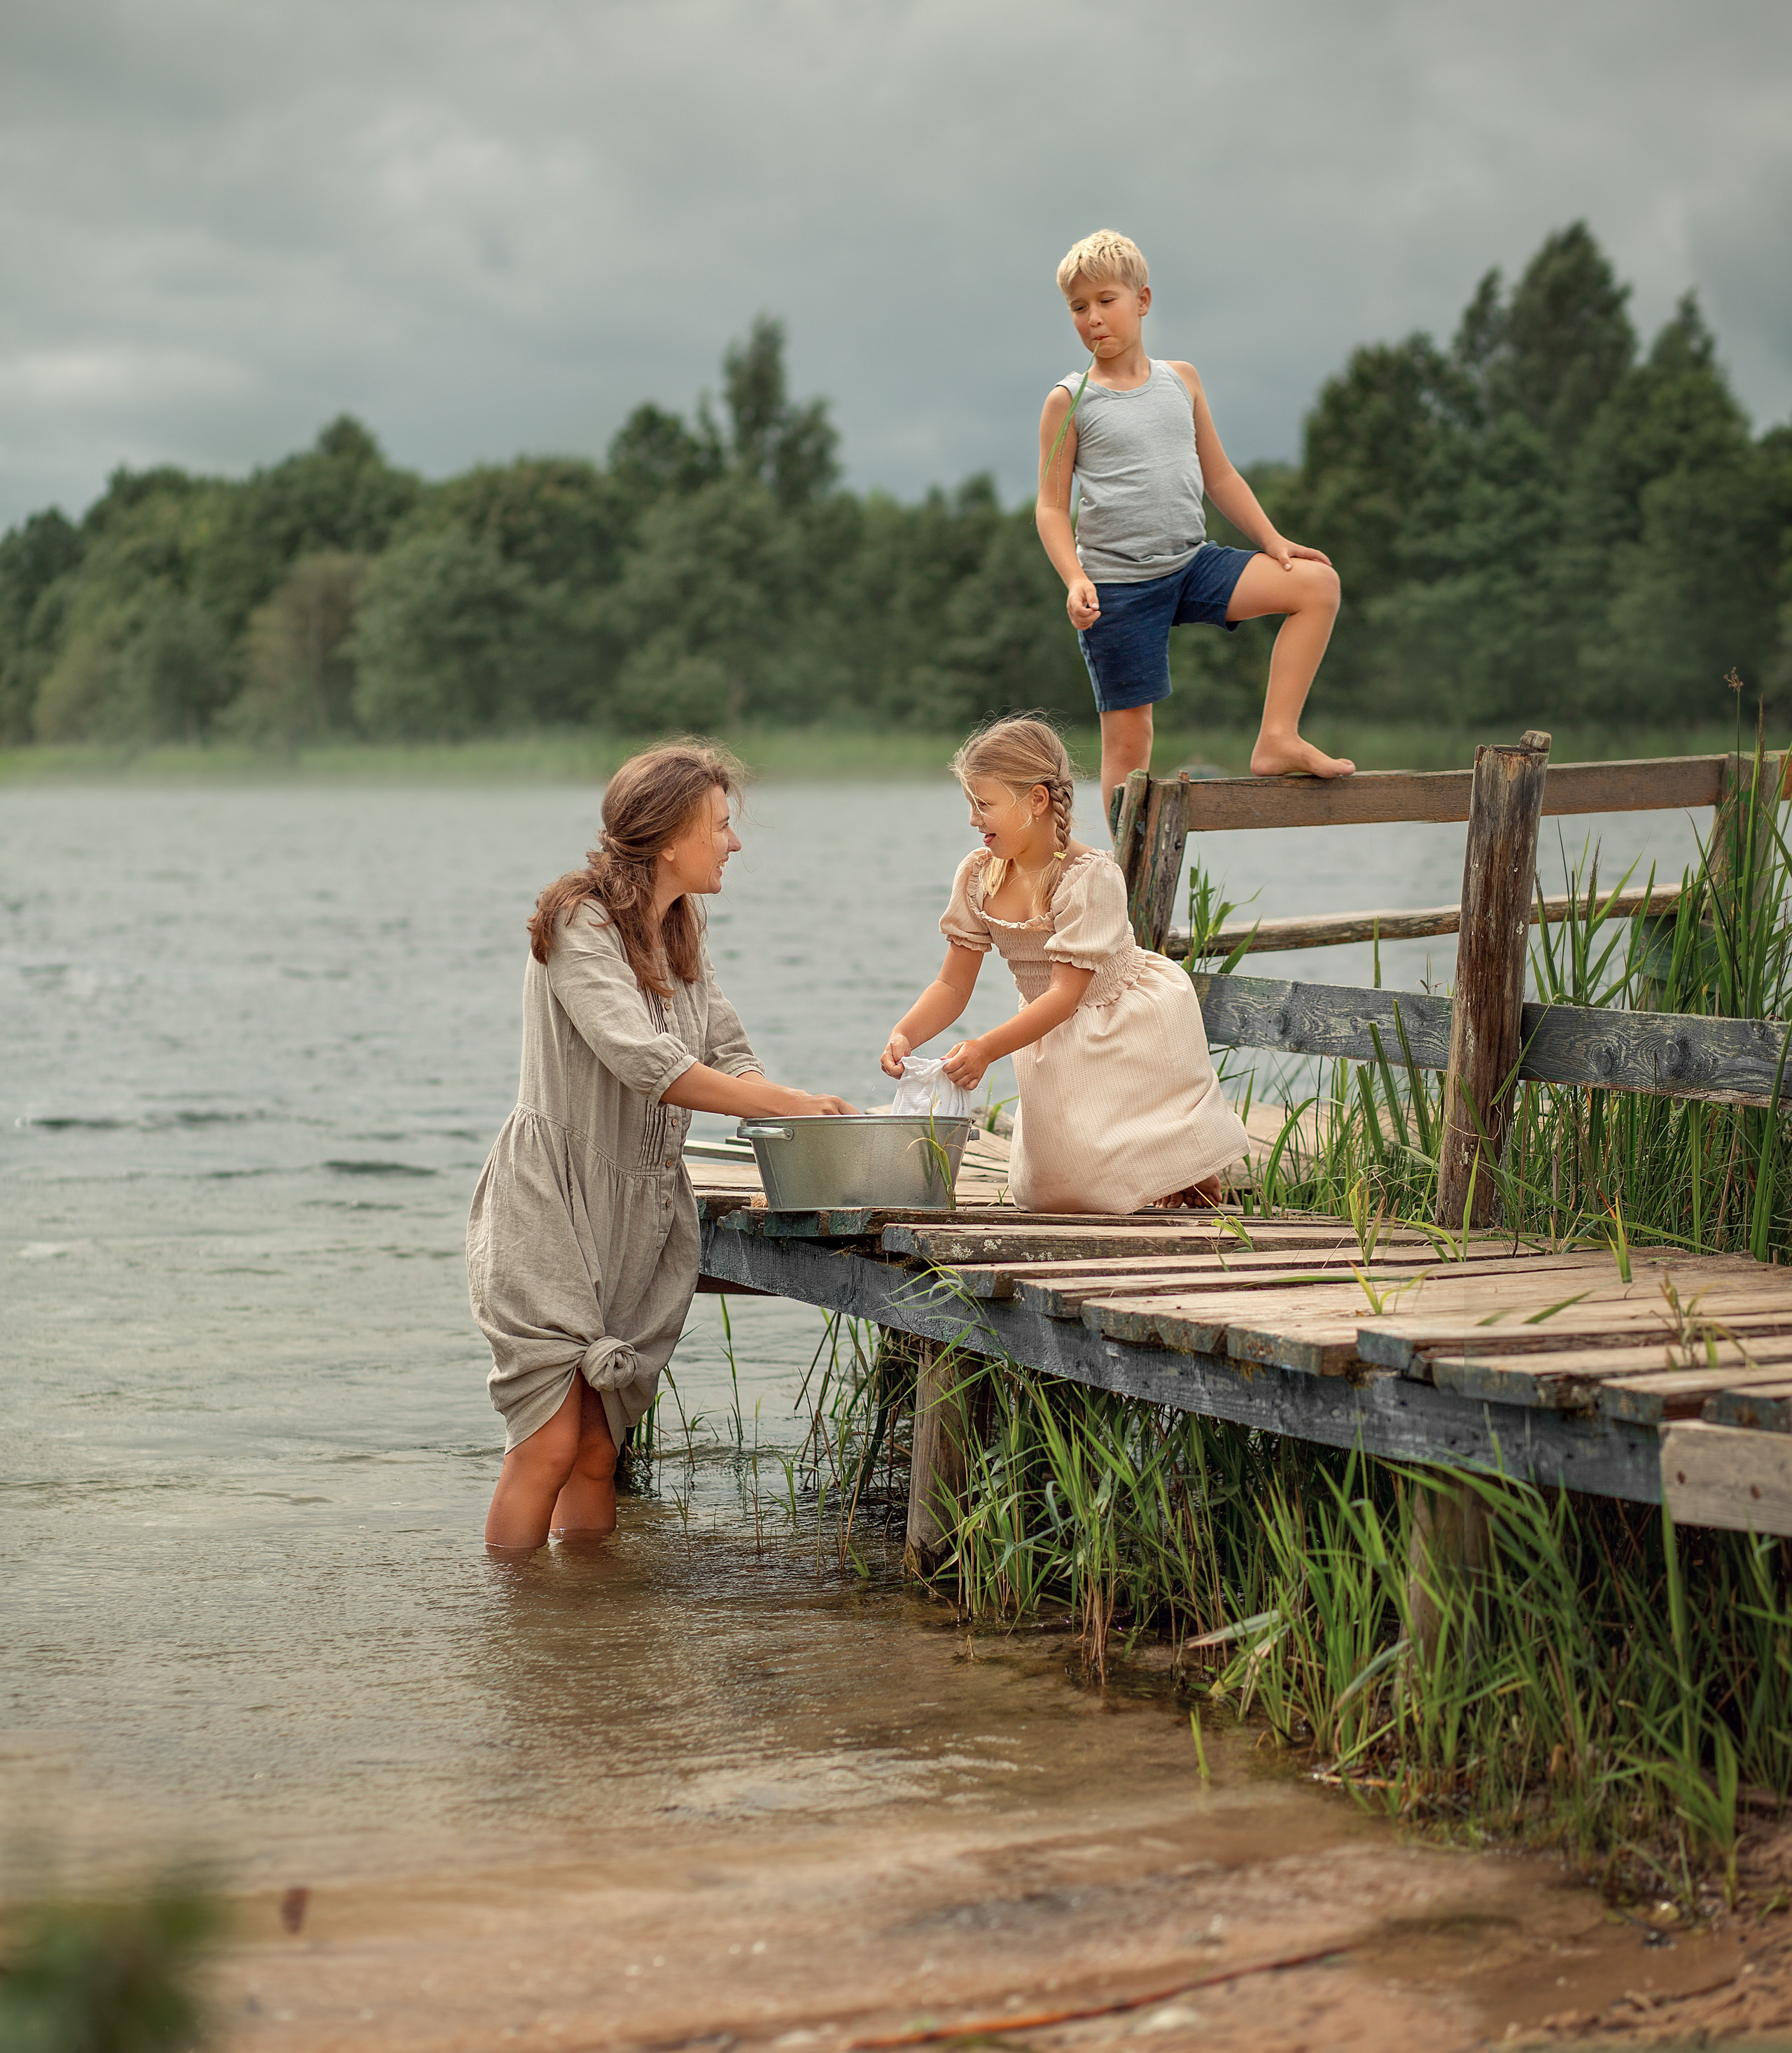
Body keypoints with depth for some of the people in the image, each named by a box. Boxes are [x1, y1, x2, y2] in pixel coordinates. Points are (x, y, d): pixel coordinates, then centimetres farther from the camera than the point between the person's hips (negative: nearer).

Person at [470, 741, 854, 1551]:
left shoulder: (680, 937, 13)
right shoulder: (577, 924, -13)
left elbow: (729, 1058, 10)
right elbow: (647, 1065, -23)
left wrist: (807, 1120, -9)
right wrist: (792, 1103, -20)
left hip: (636, 1222, 7)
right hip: (551, 1206, -7)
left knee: (598, 1452, 5)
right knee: (549, 1447, -10)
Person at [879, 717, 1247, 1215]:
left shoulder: (1091, 877, -27)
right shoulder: (978, 876, -9)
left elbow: (1064, 994, -31)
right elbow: (953, 986, -6)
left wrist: (985, 1049, -42)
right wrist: (904, 1036, -25)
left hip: (1129, 1030, -6)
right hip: (1050, 1036, 6)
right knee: (1044, 1190, 4)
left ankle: (1195, 1178, 20)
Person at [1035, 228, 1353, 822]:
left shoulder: (1181, 380, 9)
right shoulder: (1069, 401, -2)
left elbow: (1218, 474, 17)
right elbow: (1052, 505, -3)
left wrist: (1272, 541, 8)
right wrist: (1075, 579, -19)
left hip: (1192, 563, 4)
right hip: (1117, 586, -4)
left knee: (1317, 583, -11)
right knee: (1129, 735, -3)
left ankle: (1278, 739, -11)